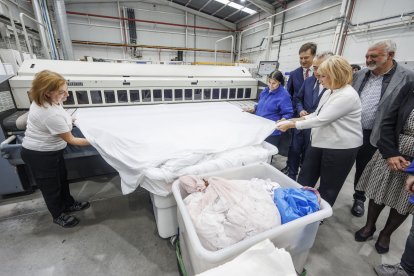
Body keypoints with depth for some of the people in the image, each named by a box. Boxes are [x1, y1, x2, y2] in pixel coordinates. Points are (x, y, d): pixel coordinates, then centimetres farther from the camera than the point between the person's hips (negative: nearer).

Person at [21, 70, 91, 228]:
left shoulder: (42, 101, -6)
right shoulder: (52, 115, -36)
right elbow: (70, 140, -24)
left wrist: (68, 120, 12)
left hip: (51, 151, 9)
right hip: (40, 155, -9)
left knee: (61, 179, 23)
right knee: (51, 186, 12)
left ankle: (69, 204, 45)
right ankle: (58, 215, 36)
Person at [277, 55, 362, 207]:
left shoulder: (347, 96, -21)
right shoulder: (329, 92, 9)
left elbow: (321, 120, -25)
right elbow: (317, 114, 13)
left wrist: (292, 125, -19)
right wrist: (294, 119, 1)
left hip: (340, 148, -8)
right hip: (320, 142, 8)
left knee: (328, 188, 11)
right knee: (304, 179, 14)